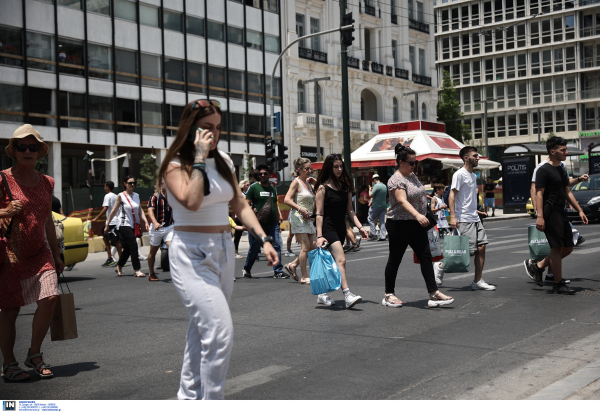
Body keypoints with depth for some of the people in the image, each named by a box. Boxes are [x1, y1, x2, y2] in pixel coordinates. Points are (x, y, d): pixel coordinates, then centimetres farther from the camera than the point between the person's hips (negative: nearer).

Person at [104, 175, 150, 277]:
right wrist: (107, 225, 2)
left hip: (133, 225, 6)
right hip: (124, 224, -6)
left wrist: (145, 221, -3)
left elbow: (140, 210, 11)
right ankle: (137, 270, -16)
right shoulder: (121, 196, -5)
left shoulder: (136, 195, 11)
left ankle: (119, 267, 33)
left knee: (127, 248, 13)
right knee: (133, 245, -17)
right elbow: (114, 211, 0)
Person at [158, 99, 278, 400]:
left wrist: (264, 239, 3)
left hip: (224, 251, 7)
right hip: (192, 254, -7)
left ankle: (189, 397, 29)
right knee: (220, 333, -17)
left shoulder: (223, 161, 11)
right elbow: (191, 201, -25)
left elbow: (240, 205, 12)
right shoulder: (175, 165, -7)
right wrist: (200, 158, -18)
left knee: (202, 330, 15)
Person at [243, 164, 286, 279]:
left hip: (272, 223, 4)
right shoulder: (254, 187, -1)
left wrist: (279, 216, 16)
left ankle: (278, 271, -1)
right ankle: (246, 269, 25)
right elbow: (246, 204, -4)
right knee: (254, 248, 4)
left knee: (277, 245, -5)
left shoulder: (273, 188, 16)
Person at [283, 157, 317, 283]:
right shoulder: (296, 182, -7)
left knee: (313, 247, 4)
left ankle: (293, 265, 17)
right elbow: (287, 200, -17)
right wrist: (300, 209, -23)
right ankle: (305, 276, -1)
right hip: (298, 217, -8)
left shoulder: (308, 183, 15)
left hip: (308, 219, 8)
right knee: (306, 247, -9)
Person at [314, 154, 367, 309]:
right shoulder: (323, 187, -7)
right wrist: (319, 236, -16)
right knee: (341, 260, -19)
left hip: (340, 227, 7)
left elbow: (349, 210, 13)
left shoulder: (345, 186, 11)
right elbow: (319, 213, -10)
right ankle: (347, 295, -26)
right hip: (328, 227, -7)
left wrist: (359, 226, 3)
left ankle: (322, 294, 21)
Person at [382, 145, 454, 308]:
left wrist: (423, 217, 23)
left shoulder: (412, 176, 13)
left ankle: (434, 294, -2)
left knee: (426, 256, 0)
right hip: (399, 224, -8)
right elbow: (402, 201, -30)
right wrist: (417, 215, -44)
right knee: (395, 259, 2)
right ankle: (388, 295, 14)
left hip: (416, 225, 8)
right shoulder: (396, 180, -15)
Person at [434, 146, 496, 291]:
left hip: (475, 219, 9)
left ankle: (478, 281, 7)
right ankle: (440, 266, 11)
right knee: (467, 251, -8)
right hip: (464, 220, -9)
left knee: (481, 247, 1)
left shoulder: (473, 175, 16)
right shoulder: (459, 174, -11)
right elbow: (452, 196, -16)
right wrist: (452, 216, -23)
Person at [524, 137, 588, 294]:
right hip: (550, 213, -9)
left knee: (568, 248, 9)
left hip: (561, 213, 9)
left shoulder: (562, 170, 18)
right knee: (557, 248, -5)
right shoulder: (544, 170, -10)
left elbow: (567, 193, 23)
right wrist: (540, 216, -22)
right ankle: (558, 284, 4)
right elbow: (539, 194, -15)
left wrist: (579, 210, 18)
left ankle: (537, 266, 19)